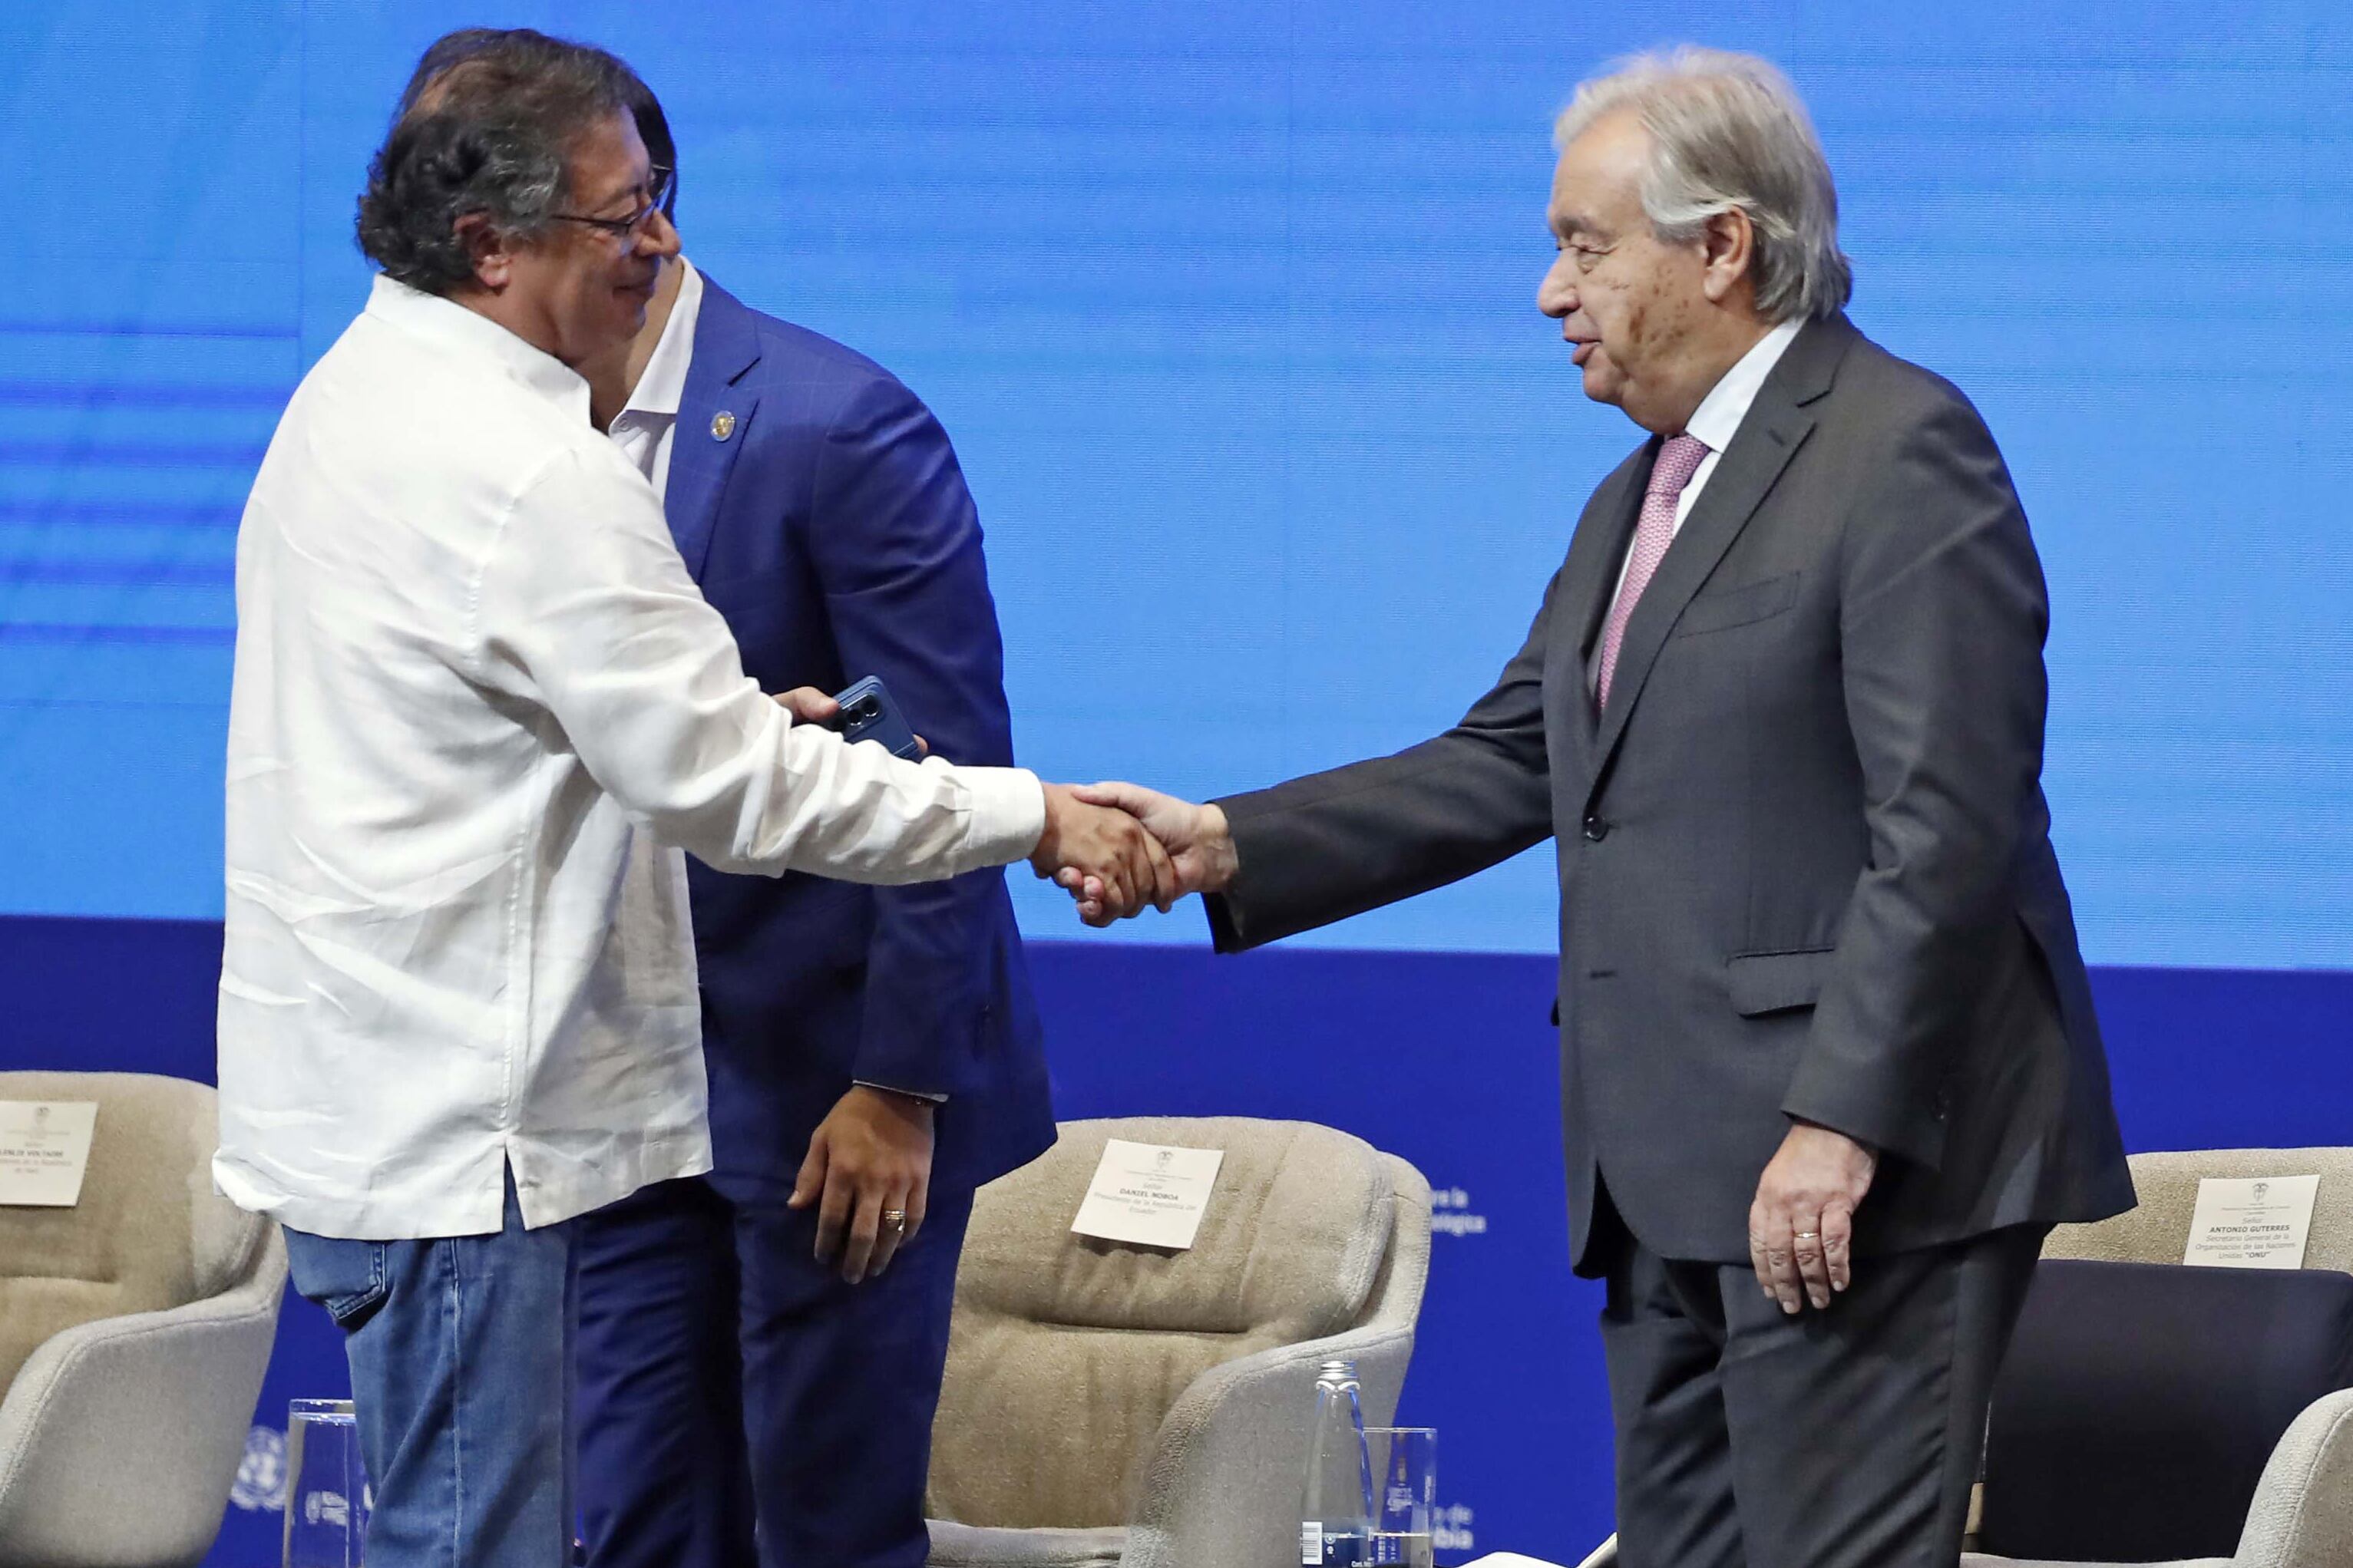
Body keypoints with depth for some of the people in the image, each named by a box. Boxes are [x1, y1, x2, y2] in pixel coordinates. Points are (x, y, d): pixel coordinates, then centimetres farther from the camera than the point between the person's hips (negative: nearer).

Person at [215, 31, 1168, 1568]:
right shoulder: (531, 467, -21)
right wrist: (1036, 819, -12)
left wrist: (731, 723, 15)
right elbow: (725, 789, -19)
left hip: (351, 1086, 10)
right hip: (451, 1128, -10)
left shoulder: (359, 392, 11)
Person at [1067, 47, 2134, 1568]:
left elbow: (1943, 827, -17)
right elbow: (1506, 763, 18)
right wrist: (1230, 847, 7)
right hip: (1677, 1182, 10)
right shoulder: (1639, 499, 21)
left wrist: (1843, 1123, -23)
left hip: (1862, 1168, -10)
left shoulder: (1904, 449, -10)